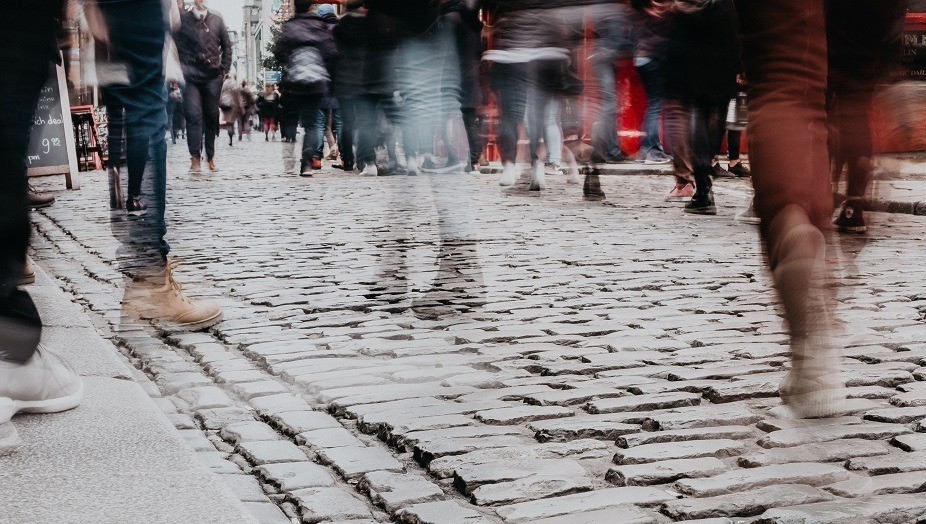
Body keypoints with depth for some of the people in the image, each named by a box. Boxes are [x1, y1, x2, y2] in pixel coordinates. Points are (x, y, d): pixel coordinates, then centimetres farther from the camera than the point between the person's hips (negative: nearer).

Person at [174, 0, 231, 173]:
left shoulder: (216, 20, 10)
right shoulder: (182, 20, 5)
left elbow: (227, 46, 16)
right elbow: (175, 47, 6)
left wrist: (224, 69, 8)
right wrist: (181, 69, -2)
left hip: (213, 76, 2)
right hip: (191, 76, -2)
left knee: (212, 116, 5)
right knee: (193, 115, -12)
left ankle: (210, 157, 16)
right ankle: (195, 159, -14)